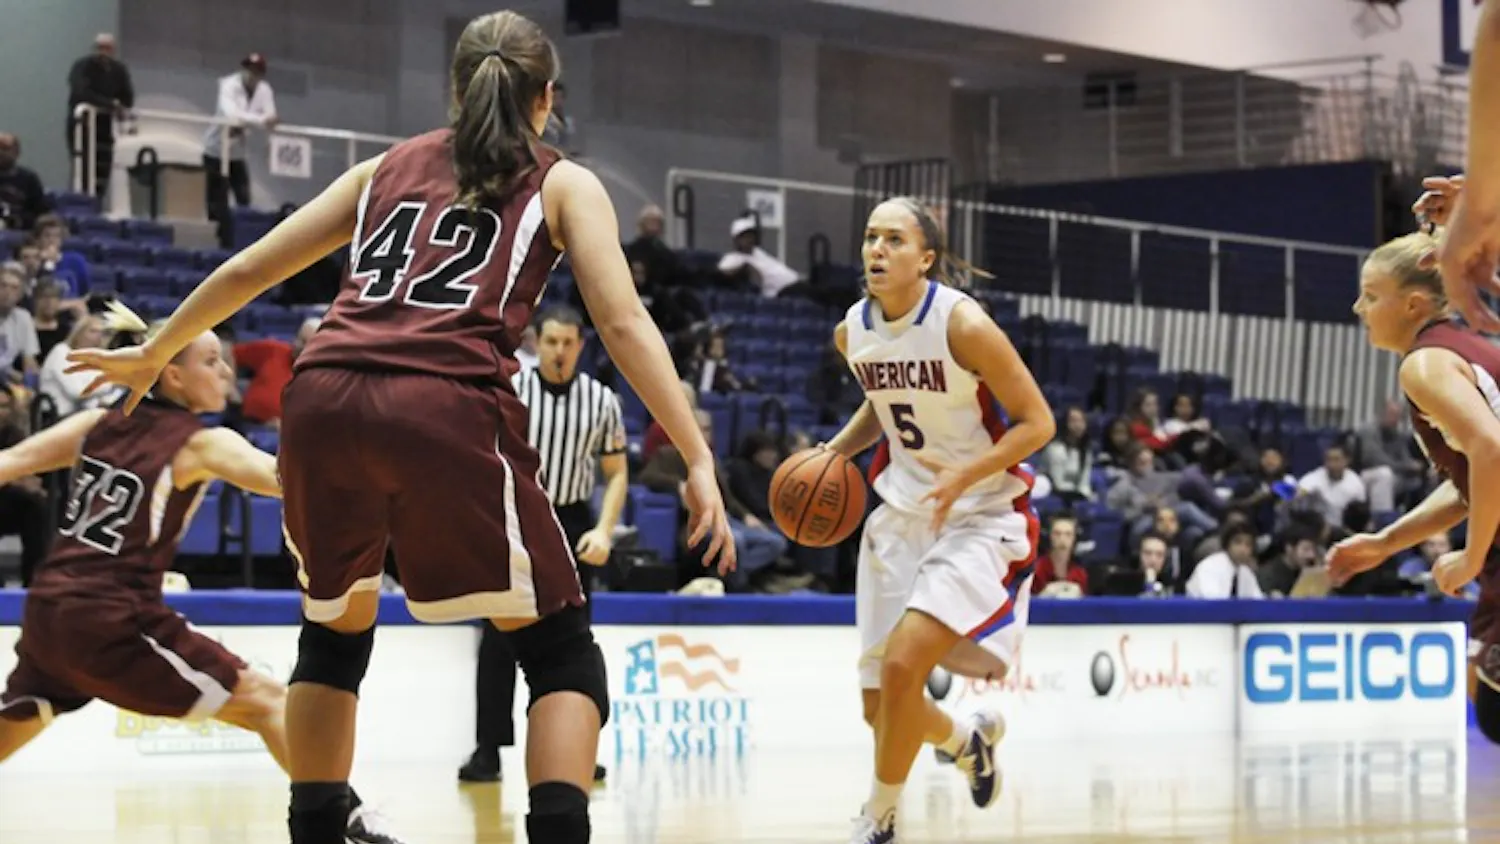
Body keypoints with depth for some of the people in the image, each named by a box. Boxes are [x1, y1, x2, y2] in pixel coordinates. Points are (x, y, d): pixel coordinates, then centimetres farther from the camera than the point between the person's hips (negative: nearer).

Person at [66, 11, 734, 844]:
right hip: (448, 407, -4)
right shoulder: (563, 184, 18)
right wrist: (698, 461, -1)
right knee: (560, 649, 7)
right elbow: (622, 322, 3)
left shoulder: (388, 166, 28)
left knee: (336, 628, 27)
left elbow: (244, 272, 30)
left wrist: (153, 354, 44)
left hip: (323, 400, 4)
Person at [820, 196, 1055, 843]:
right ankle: (966, 741, 41)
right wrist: (833, 452, 3)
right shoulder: (852, 332, -1)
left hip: (981, 517, -6)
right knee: (880, 707, 6)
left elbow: (1037, 422, -15)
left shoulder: (963, 325, -20)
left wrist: (964, 476, -27)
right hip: (903, 515, 6)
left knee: (901, 664, -23)